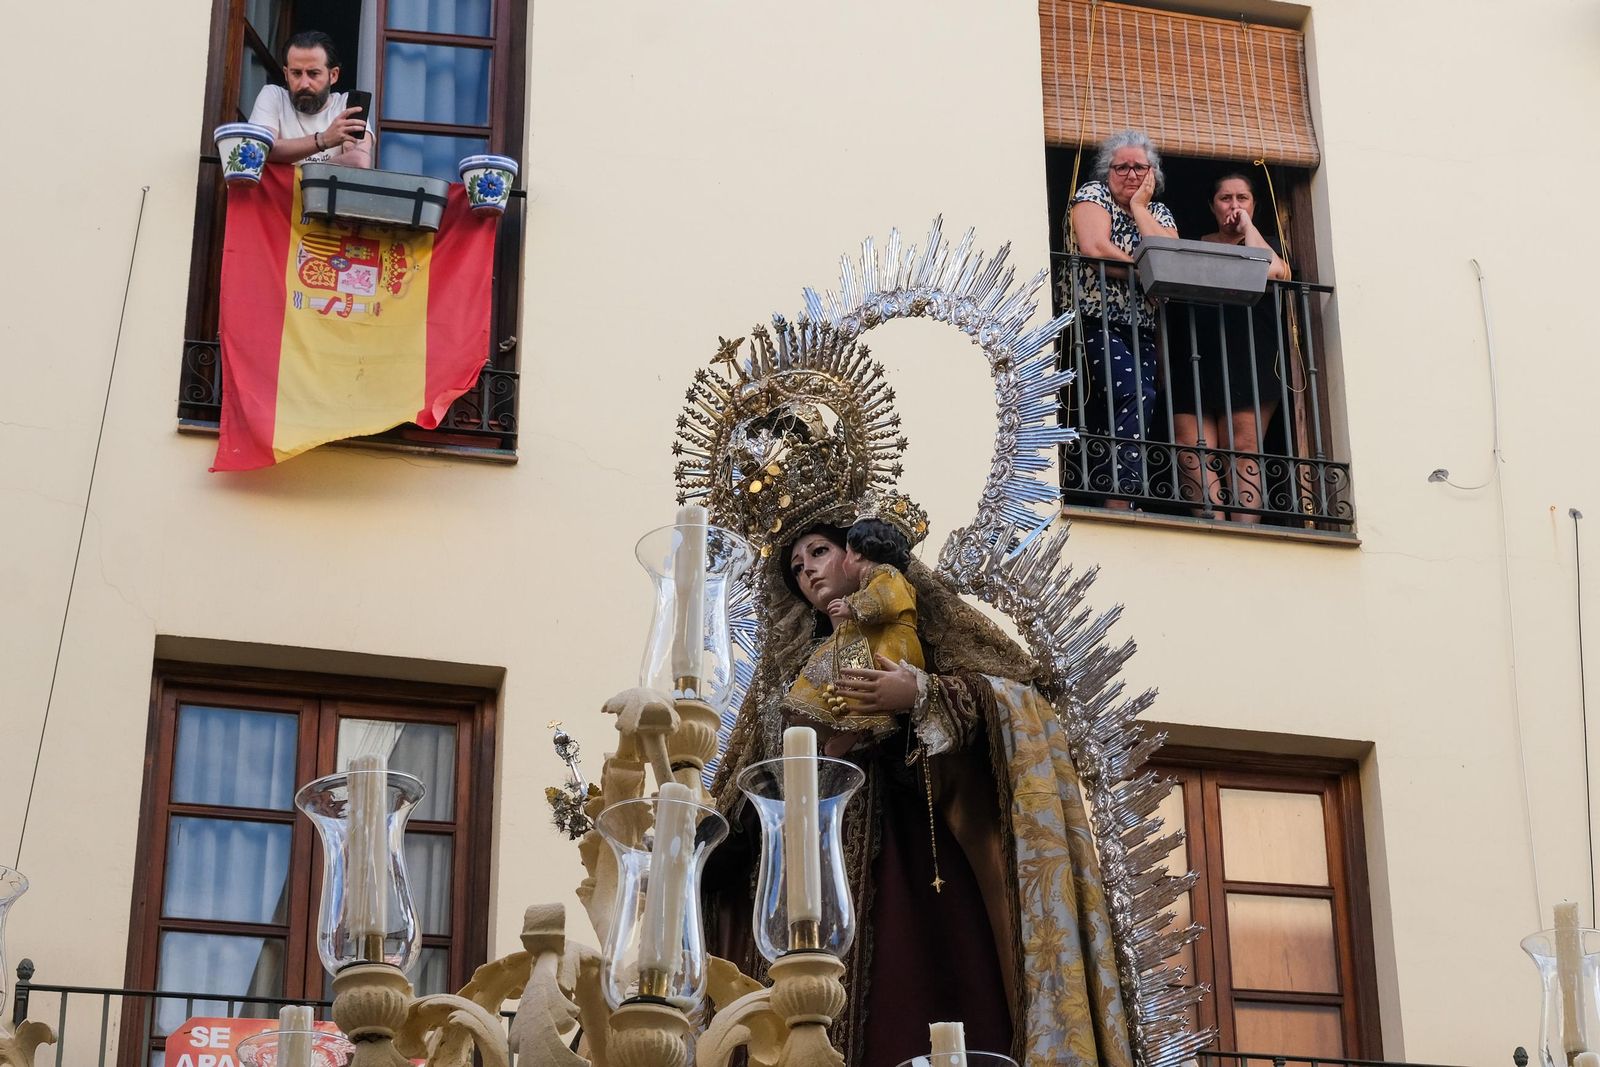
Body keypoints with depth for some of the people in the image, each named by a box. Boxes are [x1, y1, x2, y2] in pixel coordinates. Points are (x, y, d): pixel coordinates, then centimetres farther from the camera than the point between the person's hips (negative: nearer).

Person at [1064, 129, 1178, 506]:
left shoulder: (1160, 214, 19)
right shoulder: (1092, 194, 6)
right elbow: (1095, 249, -12)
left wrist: (1139, 208, 1)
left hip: (1141, 332, 5)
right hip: (1095, 323, -5)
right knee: (1138, 396, -25)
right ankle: (1120, 497, -25)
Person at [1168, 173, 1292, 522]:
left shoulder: (1266, 245, 17)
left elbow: (1267, 270, -7)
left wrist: (1247, 225, 3)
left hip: (1246, 363, -2)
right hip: (1191, 365, 2)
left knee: (1243, 452, -12)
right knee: (1195, 457, -12)